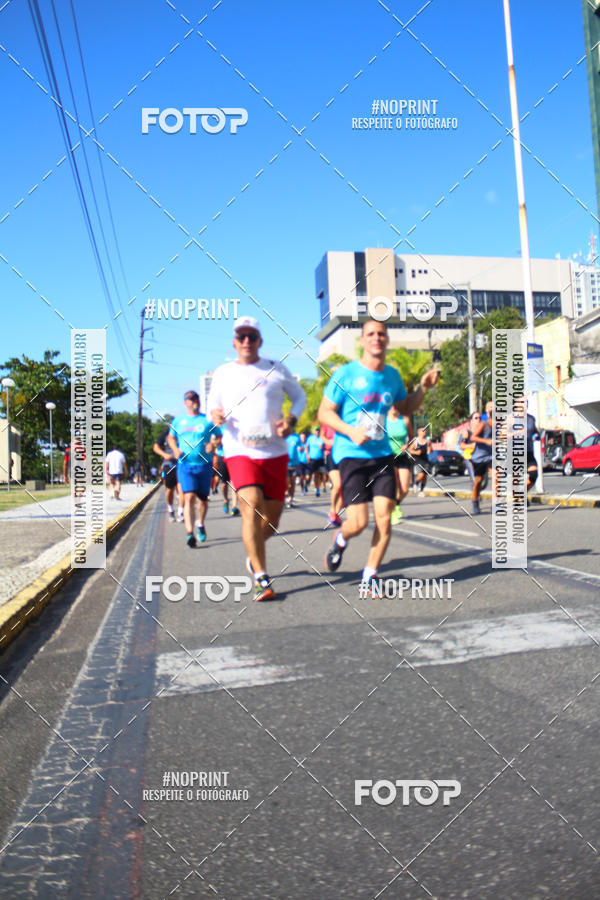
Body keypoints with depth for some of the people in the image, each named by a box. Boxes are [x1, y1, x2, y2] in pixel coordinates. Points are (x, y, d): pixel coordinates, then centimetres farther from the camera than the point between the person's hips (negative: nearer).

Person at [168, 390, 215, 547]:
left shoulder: (207, 420, 5)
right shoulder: (178, 420, 11)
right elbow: (171, 437, 23)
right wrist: (175, 449, 3)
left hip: (204, 464, 1)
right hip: (185, 464, 0)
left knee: (203, 499, 11)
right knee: (189, 497, -16)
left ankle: (200, 524, 37)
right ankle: (190, 533, -20)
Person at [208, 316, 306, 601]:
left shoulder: (276, 369, 8)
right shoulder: (223, 374, 10)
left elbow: (299, 397, 17)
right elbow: (213, 405, 18)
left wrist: (291, 419, -3)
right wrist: (215, 415, -7)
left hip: (275, 452, 2)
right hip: (239, 452, -1)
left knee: (272, 518, 5)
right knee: (252, 507, -22)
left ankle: (253, 553, 38)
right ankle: (262, 580, -15)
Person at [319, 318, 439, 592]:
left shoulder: (392, 375, 11)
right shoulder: (346, 374, -5)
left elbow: (405, 408, 27)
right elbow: (324, 413, -4)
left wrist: (423, 388, 9)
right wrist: (351, 432, -19)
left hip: (382, 455, 4)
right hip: (351, 455, -4)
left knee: (384, 517, -5)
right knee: (358, 522, -10)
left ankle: (370, 575, 13)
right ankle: (341, 539, 28)